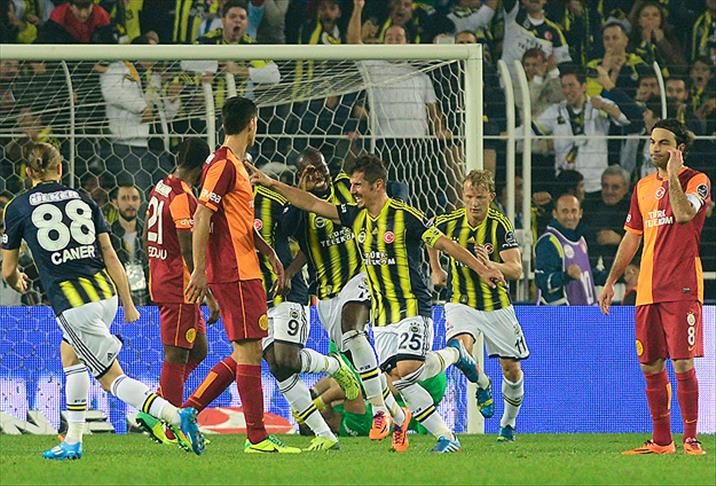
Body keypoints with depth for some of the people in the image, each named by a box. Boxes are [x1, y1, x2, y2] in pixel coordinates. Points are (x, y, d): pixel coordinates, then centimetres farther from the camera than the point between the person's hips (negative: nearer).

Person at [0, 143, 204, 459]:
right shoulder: (82, 199, 12)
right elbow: (109, 255, 9)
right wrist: (128, 304, 14)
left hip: (73, 304, -5)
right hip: (106, 293, 6)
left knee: (111, 378, -1)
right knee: (69, 352, 28)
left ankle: (177, 417, -20)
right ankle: (73, 441, 27)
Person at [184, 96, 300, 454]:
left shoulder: (235, 165, 18)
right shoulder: (223, 164, -13)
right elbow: (202, 218, -18)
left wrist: (269, 251, 20)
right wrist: (199, 270, -20)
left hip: (243, 270, 10)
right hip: (236, 273, -10)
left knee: (247, 353, 12)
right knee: (249, 352, -8)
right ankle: (257, 438, -7)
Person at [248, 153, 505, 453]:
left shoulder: (405, 216, -10)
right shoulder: (355, 216, 8)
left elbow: (444, 243, -6)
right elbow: (313, 204, 9)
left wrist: (482, 269, -8)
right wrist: (272, 185, 3)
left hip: (413, 309, -6)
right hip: (381, 316, 6)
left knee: (405, 372, -23)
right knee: (396, 381, -7)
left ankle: (454, 355, 7)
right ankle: (445, 437, 2)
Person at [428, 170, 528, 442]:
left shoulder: (501, 225, -15)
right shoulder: (448, 222, -9)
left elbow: (516, 270, -19)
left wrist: (490, 264, -36)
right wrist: (436, 271, 18)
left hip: (497, 304, 0)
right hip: (461, 302, 0)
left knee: (512, 369, 5)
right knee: (461, 348, -28)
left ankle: (508, 424, 29)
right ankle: (483, 386, 3)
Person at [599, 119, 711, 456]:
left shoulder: (697, 181, -2)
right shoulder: (643, 187, 17)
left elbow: (684, 213, -23)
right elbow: (631, 238, 23)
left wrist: (673, 176, -16)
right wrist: (611, 282, 20)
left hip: (682, 288, -6)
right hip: (647, 289, 6)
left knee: (682, 363, -10)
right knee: (650, 366, 6)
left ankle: (691, 439, -5)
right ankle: (661, 441, 15)